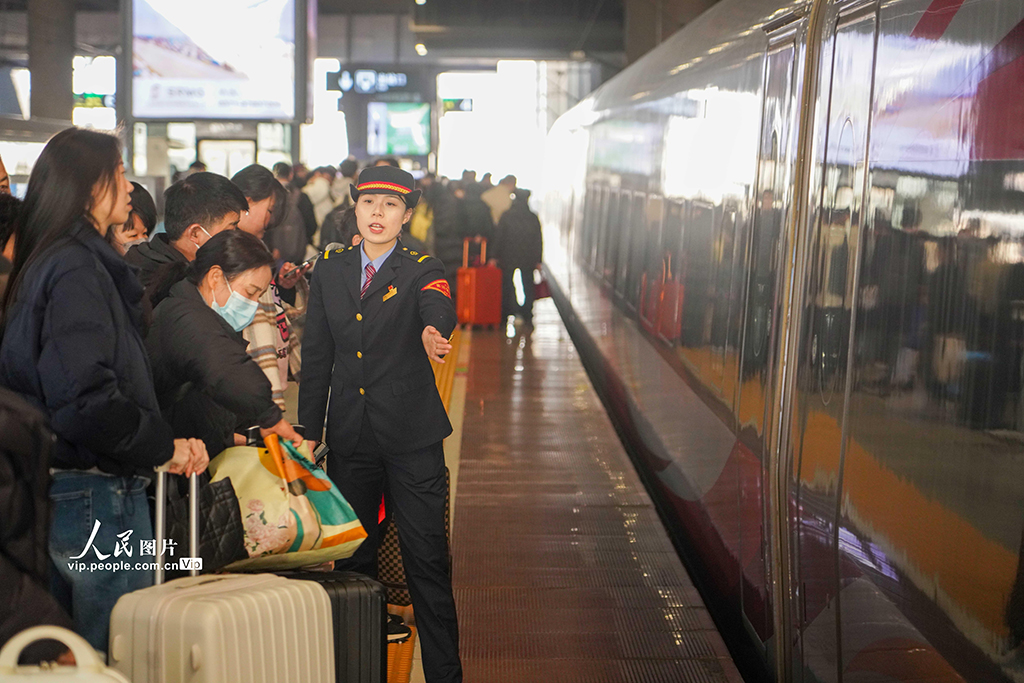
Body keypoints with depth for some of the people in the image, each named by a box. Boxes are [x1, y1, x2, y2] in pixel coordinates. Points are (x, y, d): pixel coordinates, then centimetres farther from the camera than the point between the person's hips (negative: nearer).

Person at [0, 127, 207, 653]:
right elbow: (85, 397, -26)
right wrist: (164, 446, -14)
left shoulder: (46, 263, 14)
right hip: (96, 492, -10)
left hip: (60, 486, 10)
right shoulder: (77, 269, -16)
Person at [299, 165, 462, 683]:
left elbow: (439, 308, -25)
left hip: (412, 438, -3)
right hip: (349, 439, 4)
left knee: (427, 562, -2)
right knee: (351, 560, 12)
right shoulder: (329, 270, 9)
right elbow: (315, 360, 10)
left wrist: (434, 330, -50)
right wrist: (307, 435, 7)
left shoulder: (422, 271, -1)